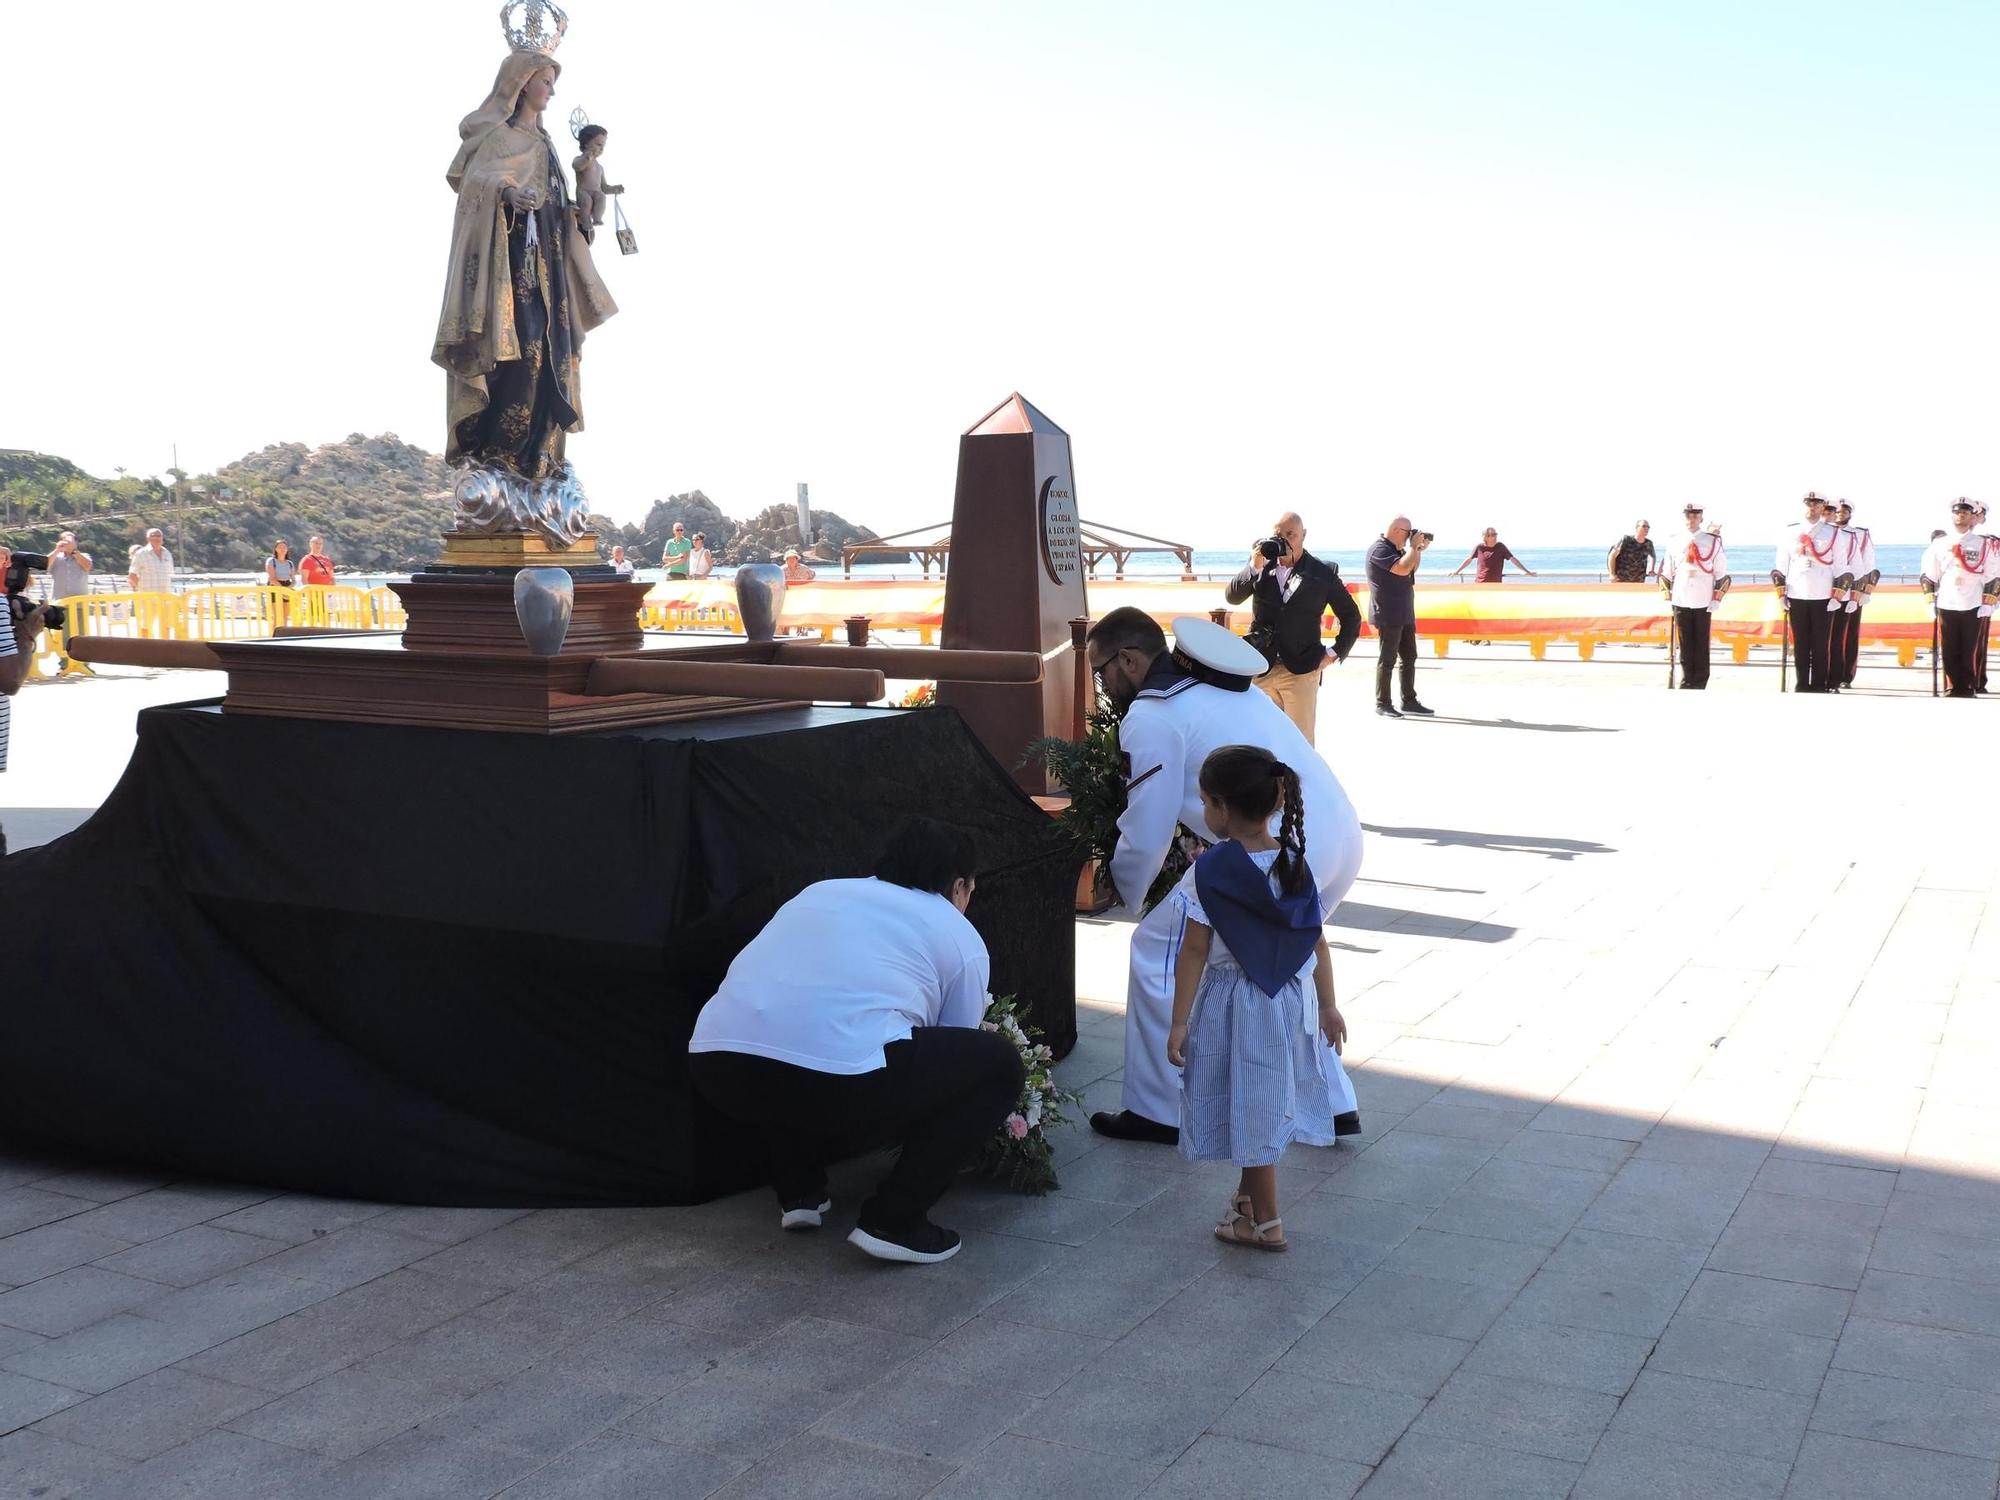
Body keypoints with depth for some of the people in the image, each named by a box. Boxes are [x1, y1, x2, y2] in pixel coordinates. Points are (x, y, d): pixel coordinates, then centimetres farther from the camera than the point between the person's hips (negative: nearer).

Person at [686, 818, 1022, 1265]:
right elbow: (951, 1058, 28)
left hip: (716, 1065, 6)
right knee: (998, 1062, 14)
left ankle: (798, 1191, 29)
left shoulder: (822, 890, 32)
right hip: (839, 1075, -6)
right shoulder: (959, 935, 20)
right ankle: (894, 1220, 9)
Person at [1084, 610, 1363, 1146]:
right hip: (1342, 837, 9)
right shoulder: (1217, 685, 23)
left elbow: (1146, 836, 0)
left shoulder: (1150, 716, -3)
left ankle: (1156, 1113, 16)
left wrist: (1123, 902, 18)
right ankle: (1333, 1104, 31)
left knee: (1158, 954, 8)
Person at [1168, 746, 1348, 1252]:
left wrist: (1179, 1022, -11)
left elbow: (1194, 953, -16)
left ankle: (1265, 1222, 16)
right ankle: (1248, 1196, 37)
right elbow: (1317, 944, 2)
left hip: (1230, 1002, -5)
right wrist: (1327, 1006, 12)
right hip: (1284, 1001, 5)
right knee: (1263, 1102, 20)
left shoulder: (1213, 869, -18)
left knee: (1250, 1104, 6)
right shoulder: (1294, 864, -2)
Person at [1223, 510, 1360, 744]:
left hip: (1301, 671, -2)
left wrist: (1335, 653, 1)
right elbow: (1232, 596, -4)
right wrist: (1255, 567, -15)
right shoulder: (1262, 566, 6)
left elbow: (1351, 616, 8)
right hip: (1262, 669, 2)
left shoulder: (1323, 573, 0)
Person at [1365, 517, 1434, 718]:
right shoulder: (1379, 549, -16)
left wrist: (1419, 549, 10)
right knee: (1387, 660, -4)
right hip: (1388, 616, -10)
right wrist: (1413, 546, -15)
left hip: (1405, 615, 10)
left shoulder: (1397, 549, 14)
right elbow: (1402, 569, -27)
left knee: (1409, 658, 12)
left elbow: (1413, 569, 25)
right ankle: (1382, 704, 3)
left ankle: (1409, 701, 19)